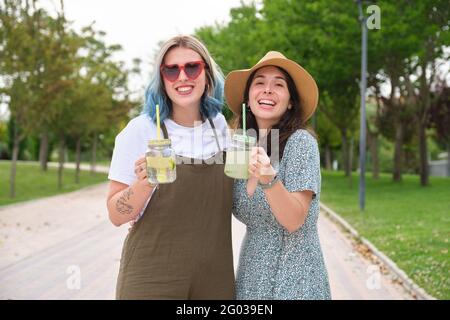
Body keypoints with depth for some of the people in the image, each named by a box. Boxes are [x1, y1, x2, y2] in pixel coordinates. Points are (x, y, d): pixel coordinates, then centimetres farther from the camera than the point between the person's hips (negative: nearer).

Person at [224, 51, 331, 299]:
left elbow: (293, 221, -20)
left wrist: (268, 178, -33)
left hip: (293, 278, -5)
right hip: (251, 273, 5)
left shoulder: (300, 141, -13)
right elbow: (250, 217, 10)